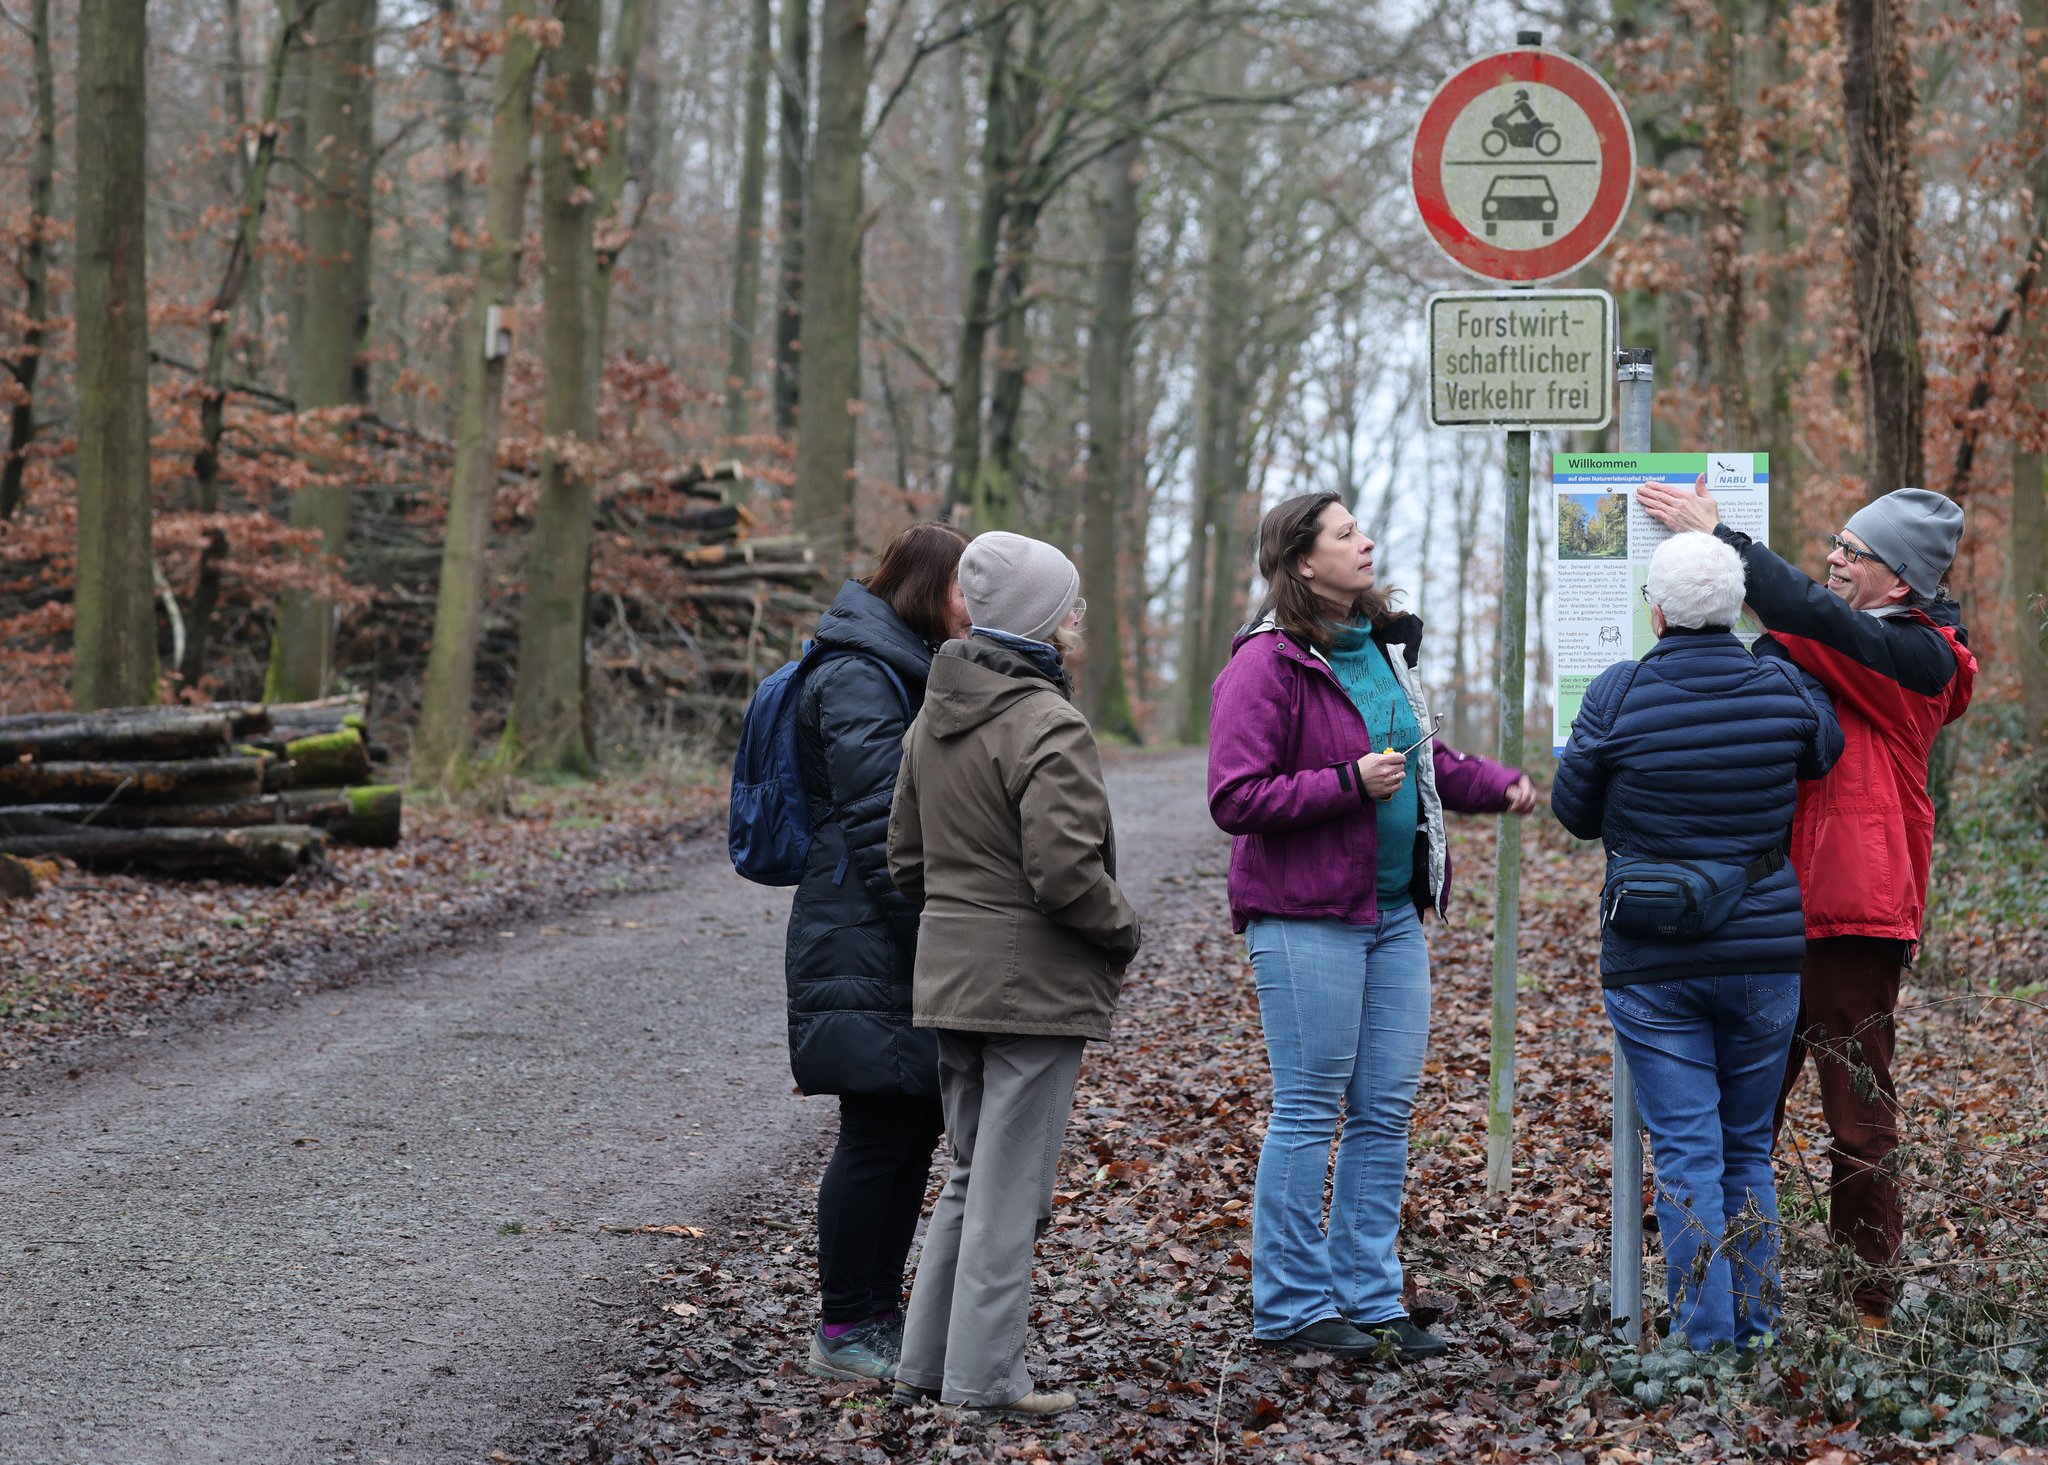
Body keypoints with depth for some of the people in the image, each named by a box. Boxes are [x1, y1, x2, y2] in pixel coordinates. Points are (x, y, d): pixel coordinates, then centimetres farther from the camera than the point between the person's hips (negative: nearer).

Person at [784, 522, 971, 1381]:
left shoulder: (905, 675, 19)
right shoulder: (859, 681, -14)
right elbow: (878, 826, -20)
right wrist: (932, 936, -20)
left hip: (908, 955, 10)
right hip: (870, 950, -10)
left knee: (913, 1130, 12)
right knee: (877, 1135, -6)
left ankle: (880, 1316, 20)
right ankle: (843, 1333, 1)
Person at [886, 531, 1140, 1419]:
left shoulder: (934, 720, 10)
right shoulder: (1047, 727, -17)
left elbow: (906, 857, 16)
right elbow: (1064, 870, -22)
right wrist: (1121, 930, -6)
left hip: (951, 977, 8)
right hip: (1035, 984, -8)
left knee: (972, 1172, 18)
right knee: (1010, 1185, -2)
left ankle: (928, 1362, 20)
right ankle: (986, 1376, 2)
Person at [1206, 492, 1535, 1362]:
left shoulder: (1382, 646, 13)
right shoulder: (1268, 664, -12)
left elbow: (1423, 760, 28)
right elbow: (1234, 798, -18)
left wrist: (1495, 785, 13)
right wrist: (1350, 783, -20)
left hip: (1394, 911, 8)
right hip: (1306, 917, -8)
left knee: (1387, 1109, 9)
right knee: (1308, 1111, -3)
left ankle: (1369, 1295, 18)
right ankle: (1291, 1306, 6)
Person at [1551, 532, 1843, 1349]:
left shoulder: (1619, 696, -11)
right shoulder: (1785, 689, -3)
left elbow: (1574, 811, 1)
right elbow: (1827, 755, 18)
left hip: (1653, 963, -3)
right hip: (1766, 953, 3)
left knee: (1686, 1153, 0)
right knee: (1749, 1148, 14)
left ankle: (1704, 1339, -2)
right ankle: (1755, 1332, 16)